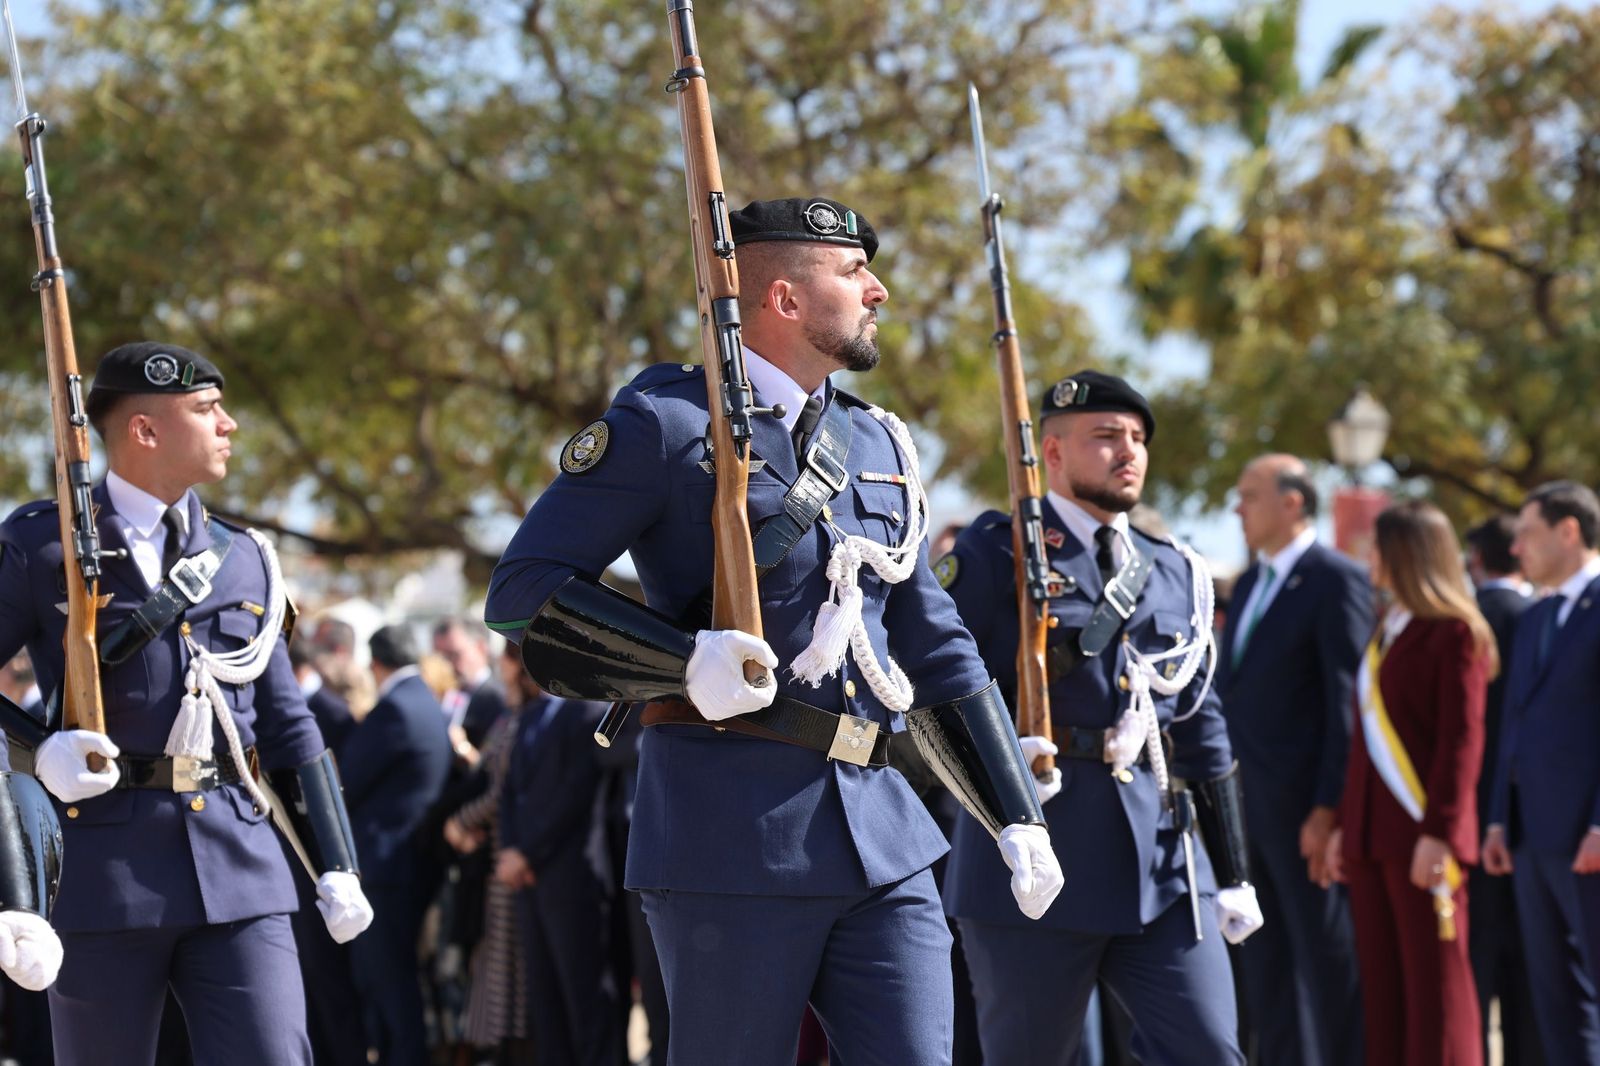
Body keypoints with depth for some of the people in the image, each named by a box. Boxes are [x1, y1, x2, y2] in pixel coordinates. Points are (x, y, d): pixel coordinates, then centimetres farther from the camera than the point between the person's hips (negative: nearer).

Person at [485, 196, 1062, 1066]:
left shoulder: (879, 447, 18)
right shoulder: (666, 425, -3)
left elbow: (934, 650, 23)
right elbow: (522, 591, -7)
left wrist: (1015, 818, 17)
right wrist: (687, 664, -20)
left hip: (881, 834, 6)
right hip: (737, 838, -6)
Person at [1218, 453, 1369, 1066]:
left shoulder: (1337, 581, -9)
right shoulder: (1249, 584, 16)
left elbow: (1349, 702, -14)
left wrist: (1329, 809, -18)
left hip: (1304, 805, -8)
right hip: (1247, 803, 8)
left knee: (1329, 963, -2)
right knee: (1265, 968, 11)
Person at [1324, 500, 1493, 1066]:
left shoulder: (1454, 633, -7)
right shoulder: (1385, 631, 18)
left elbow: (1462, 741, -13)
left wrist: (1438, 833, -19)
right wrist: (1345, 823, 15)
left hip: (1420, 833, -8)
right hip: (1371, 836, 8)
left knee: (1435, 986, -5)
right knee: (1382, 987, 7)